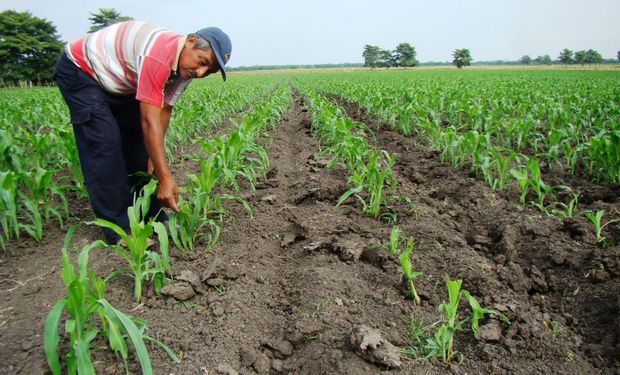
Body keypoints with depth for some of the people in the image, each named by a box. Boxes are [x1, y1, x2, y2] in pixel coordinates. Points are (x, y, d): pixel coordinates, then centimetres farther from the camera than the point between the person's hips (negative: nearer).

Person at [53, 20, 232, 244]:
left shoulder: (184, 65, -10)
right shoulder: (159, 55, -38)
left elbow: (163, 111, -9)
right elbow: (150, 121, -39)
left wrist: (155, 157, -16)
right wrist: (165, 178, -38)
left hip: (117, 84, 9)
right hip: (79, 71, -8)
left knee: (139, 140, 3)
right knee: (105, 144, -17)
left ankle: (152, 218, 10)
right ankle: (119, 229, -9)